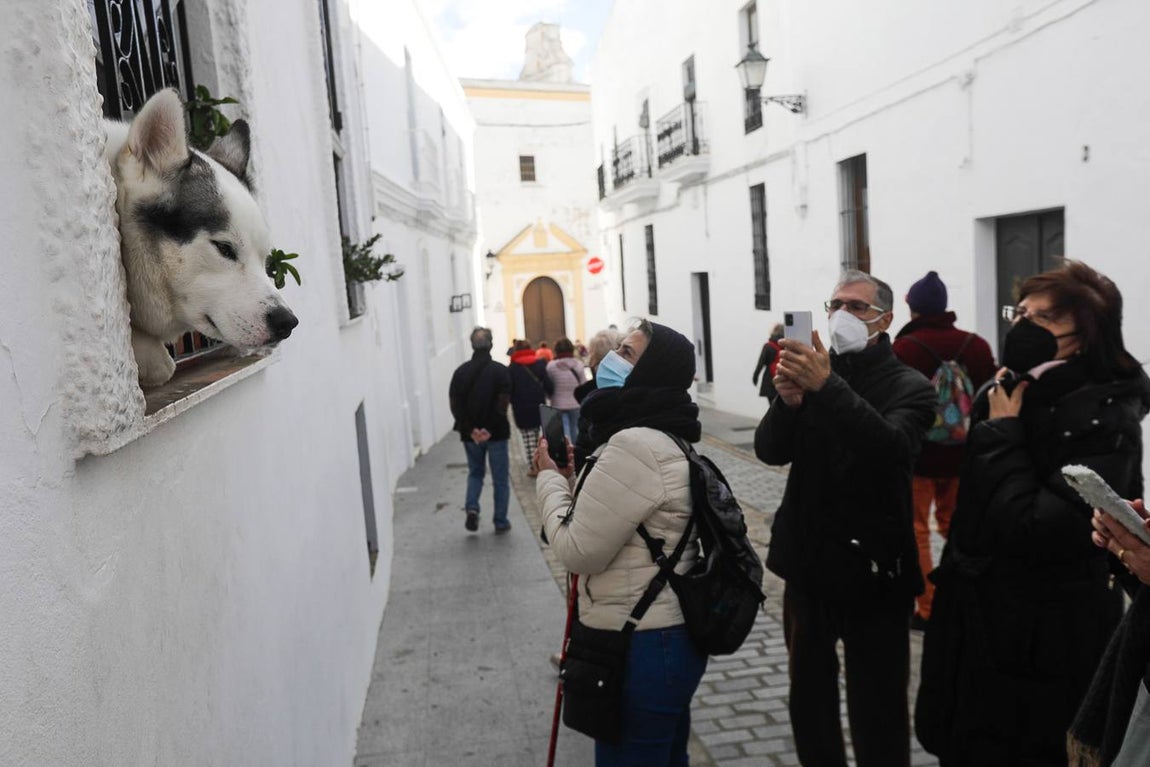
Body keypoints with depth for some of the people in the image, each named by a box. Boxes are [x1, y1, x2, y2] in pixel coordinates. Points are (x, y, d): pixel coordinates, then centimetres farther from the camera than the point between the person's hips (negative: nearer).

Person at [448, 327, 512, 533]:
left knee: (475, 473, 21)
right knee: (500, 478, 8)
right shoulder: (499, 370, -8)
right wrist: (490, 429, -14)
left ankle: (471, 507, 0)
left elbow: (455, 404, -4)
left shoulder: (461, 371, 2)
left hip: (470, 434, 3)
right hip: (496, 433, -3)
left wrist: (470, 429, -7)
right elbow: (502, 403, -16)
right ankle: (501, 522, 11)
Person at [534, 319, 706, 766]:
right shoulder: (665, 437, 9)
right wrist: (574, 480, 6)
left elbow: (578, 550, -21)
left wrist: (550, 478, -8)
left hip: (641, 648, -10)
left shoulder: (635, 446, -25)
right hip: (672, 636, 10)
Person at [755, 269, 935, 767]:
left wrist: (828, 386, -38)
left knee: (877, 713, 4)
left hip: (873, 572, -4)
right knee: (808, 698, 18)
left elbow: (891, 449, -27)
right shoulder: (812, 372, 5)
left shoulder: (909, 386, -6)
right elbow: (769, 450, -7)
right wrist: (787, 400, -26)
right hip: (807, 564, 4)